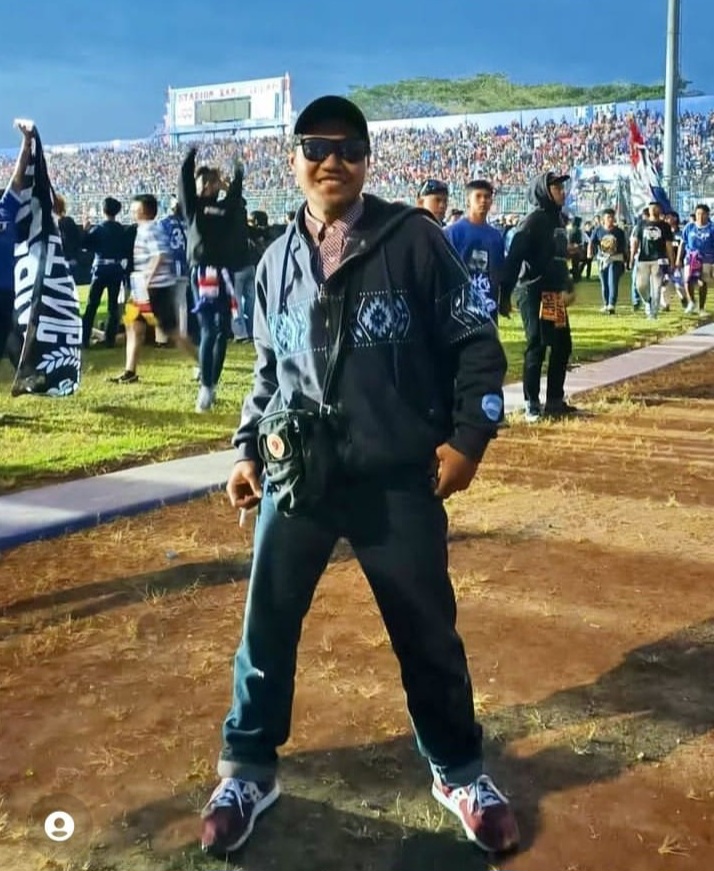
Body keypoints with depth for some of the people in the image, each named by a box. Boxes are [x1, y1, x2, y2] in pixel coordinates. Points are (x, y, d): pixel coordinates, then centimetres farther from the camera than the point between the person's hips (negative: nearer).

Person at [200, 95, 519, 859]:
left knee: (428, 634, 9)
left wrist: (467, 436, -8)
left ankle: (459, 773, 32)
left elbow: (476, 342, -2)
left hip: (398, 481, -3)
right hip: (296, 478, 3)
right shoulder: (277, 262, 9)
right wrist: (247, 449, 13)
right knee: (266, 629, 8)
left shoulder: (414, 238, -3)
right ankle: (247, 772, 30)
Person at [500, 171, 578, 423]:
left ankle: (555, 401, 20)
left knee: (562, 346, 11)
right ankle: (532, 406, 2)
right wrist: (505, 295, -24)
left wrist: (566, 286, 22)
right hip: (534, 293, -9)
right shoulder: (533, 221, -12)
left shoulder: (559, 219, 14)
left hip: (554, 294, 9)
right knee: (537, 348, -5)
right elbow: (514, 258, -19)